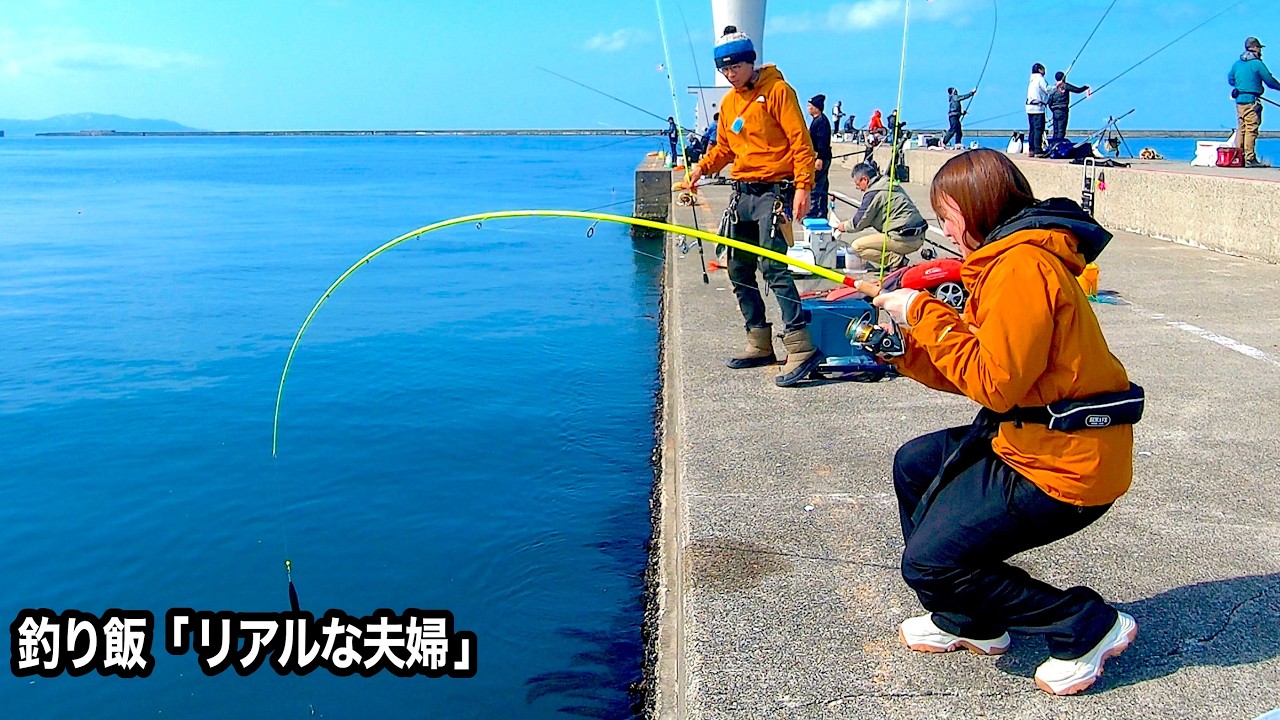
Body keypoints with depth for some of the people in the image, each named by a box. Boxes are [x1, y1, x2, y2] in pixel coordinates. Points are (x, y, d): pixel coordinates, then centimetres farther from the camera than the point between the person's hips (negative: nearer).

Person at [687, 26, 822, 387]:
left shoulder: (777, 90, -6)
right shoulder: (728, 102, 16)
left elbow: (800, 141, -12)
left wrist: (803, 186, -21)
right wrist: (701, 167, 8)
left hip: (773, 192, -8)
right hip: (741, 193, 8)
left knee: (773, 266, -20)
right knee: (739, 271, 8)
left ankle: (801, 348, -19)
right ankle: (760, 345, 18)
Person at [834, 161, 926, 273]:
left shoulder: (873, 193, -11)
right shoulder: (893, 185, 17)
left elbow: (859, 223, -5)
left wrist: (845, 226, 16)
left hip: (904, 239, -9)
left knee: (857, 246, -6)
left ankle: (895, 260, -12)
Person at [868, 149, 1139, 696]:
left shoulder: (1021, 265, -20)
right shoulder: (1005, 258, 13)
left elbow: (995, 383, -24)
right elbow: (984, 371, 12)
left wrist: (925, 314, -17)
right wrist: (908, 351, 5)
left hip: (1063, 465, -11)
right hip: (1033, 439, 11)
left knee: (928, 561, -8)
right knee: (915, 464, 20)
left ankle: (1087, 625, 5)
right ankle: (967, 620, 28)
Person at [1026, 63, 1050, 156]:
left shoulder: (1032, 79, 18)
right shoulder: (1040, 78, -7)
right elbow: (1048, 89, -10)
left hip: (1030, 107, 8)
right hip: (1038, 107, -8)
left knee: (1032, 129, 9)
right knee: (1038, 129, -9)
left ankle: (1031, 150, 11)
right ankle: (1038, 151, -12)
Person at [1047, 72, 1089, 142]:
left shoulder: (1052, 88, 10)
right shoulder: (1065, 86, -5)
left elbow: (1049, 103, 10)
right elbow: (1078, 90, -3)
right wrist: (1086, 87, 14)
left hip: (1055, 111, 6)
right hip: (1063, 111, -6)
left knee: (1055, 131, 9)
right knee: (1061, 131, -6)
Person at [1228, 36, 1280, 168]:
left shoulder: (1236, 64, 11)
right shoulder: (1257, 64, -9)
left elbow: (1230, 80, 22)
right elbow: (1269, 80, -6)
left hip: (1239, 100, 7)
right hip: (1251, 100, -7)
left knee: (1241, 129, 11)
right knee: (1251, 130, -7)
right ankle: (1250, 159, -9)